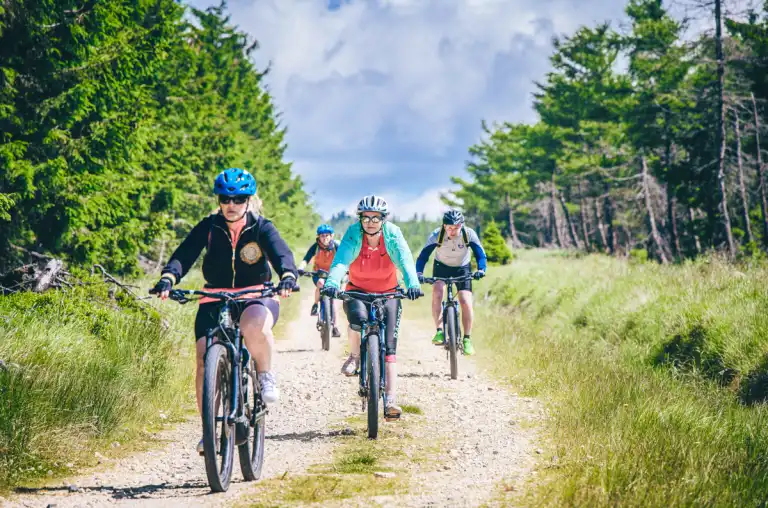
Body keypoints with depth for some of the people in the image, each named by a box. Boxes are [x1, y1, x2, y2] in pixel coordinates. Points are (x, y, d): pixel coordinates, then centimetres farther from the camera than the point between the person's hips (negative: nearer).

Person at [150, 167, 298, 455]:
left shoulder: (262, 229, -4)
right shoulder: (209, 227, -1)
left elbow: (281, 253, -21)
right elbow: (185, 254, -14)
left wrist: (288, 275, -44)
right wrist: (168, 277, -34)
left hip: (255, 298, -2)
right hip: (214, 300, 2)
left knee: (253, 325, -39)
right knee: (205, 360, -16)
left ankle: (265, 375, -10)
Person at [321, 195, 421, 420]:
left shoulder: (393, 234, -15)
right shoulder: (353, 234, -17)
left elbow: (405, 261, -29)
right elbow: (341, 260, -31)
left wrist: (412, 284, -48)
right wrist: (332, 283, -51)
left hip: (387, 292, 1)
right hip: (357, 291, -1)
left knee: (389, 346, -10)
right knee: (358, 319, -34)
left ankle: (390, 400, -11)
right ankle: (354, 356, -4)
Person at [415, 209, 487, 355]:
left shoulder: (469, 234, -25)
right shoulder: (436, 235, -26)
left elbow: (480, 254, -24)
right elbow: (423, 256, -26)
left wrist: (481, 270, -45)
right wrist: (419, 273, -44)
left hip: (462, 268, 0)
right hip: (441, 267, 0)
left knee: (466, 303, -14)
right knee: (437, 293, -29)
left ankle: (467, 339, 1)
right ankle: (439, 331, -22)